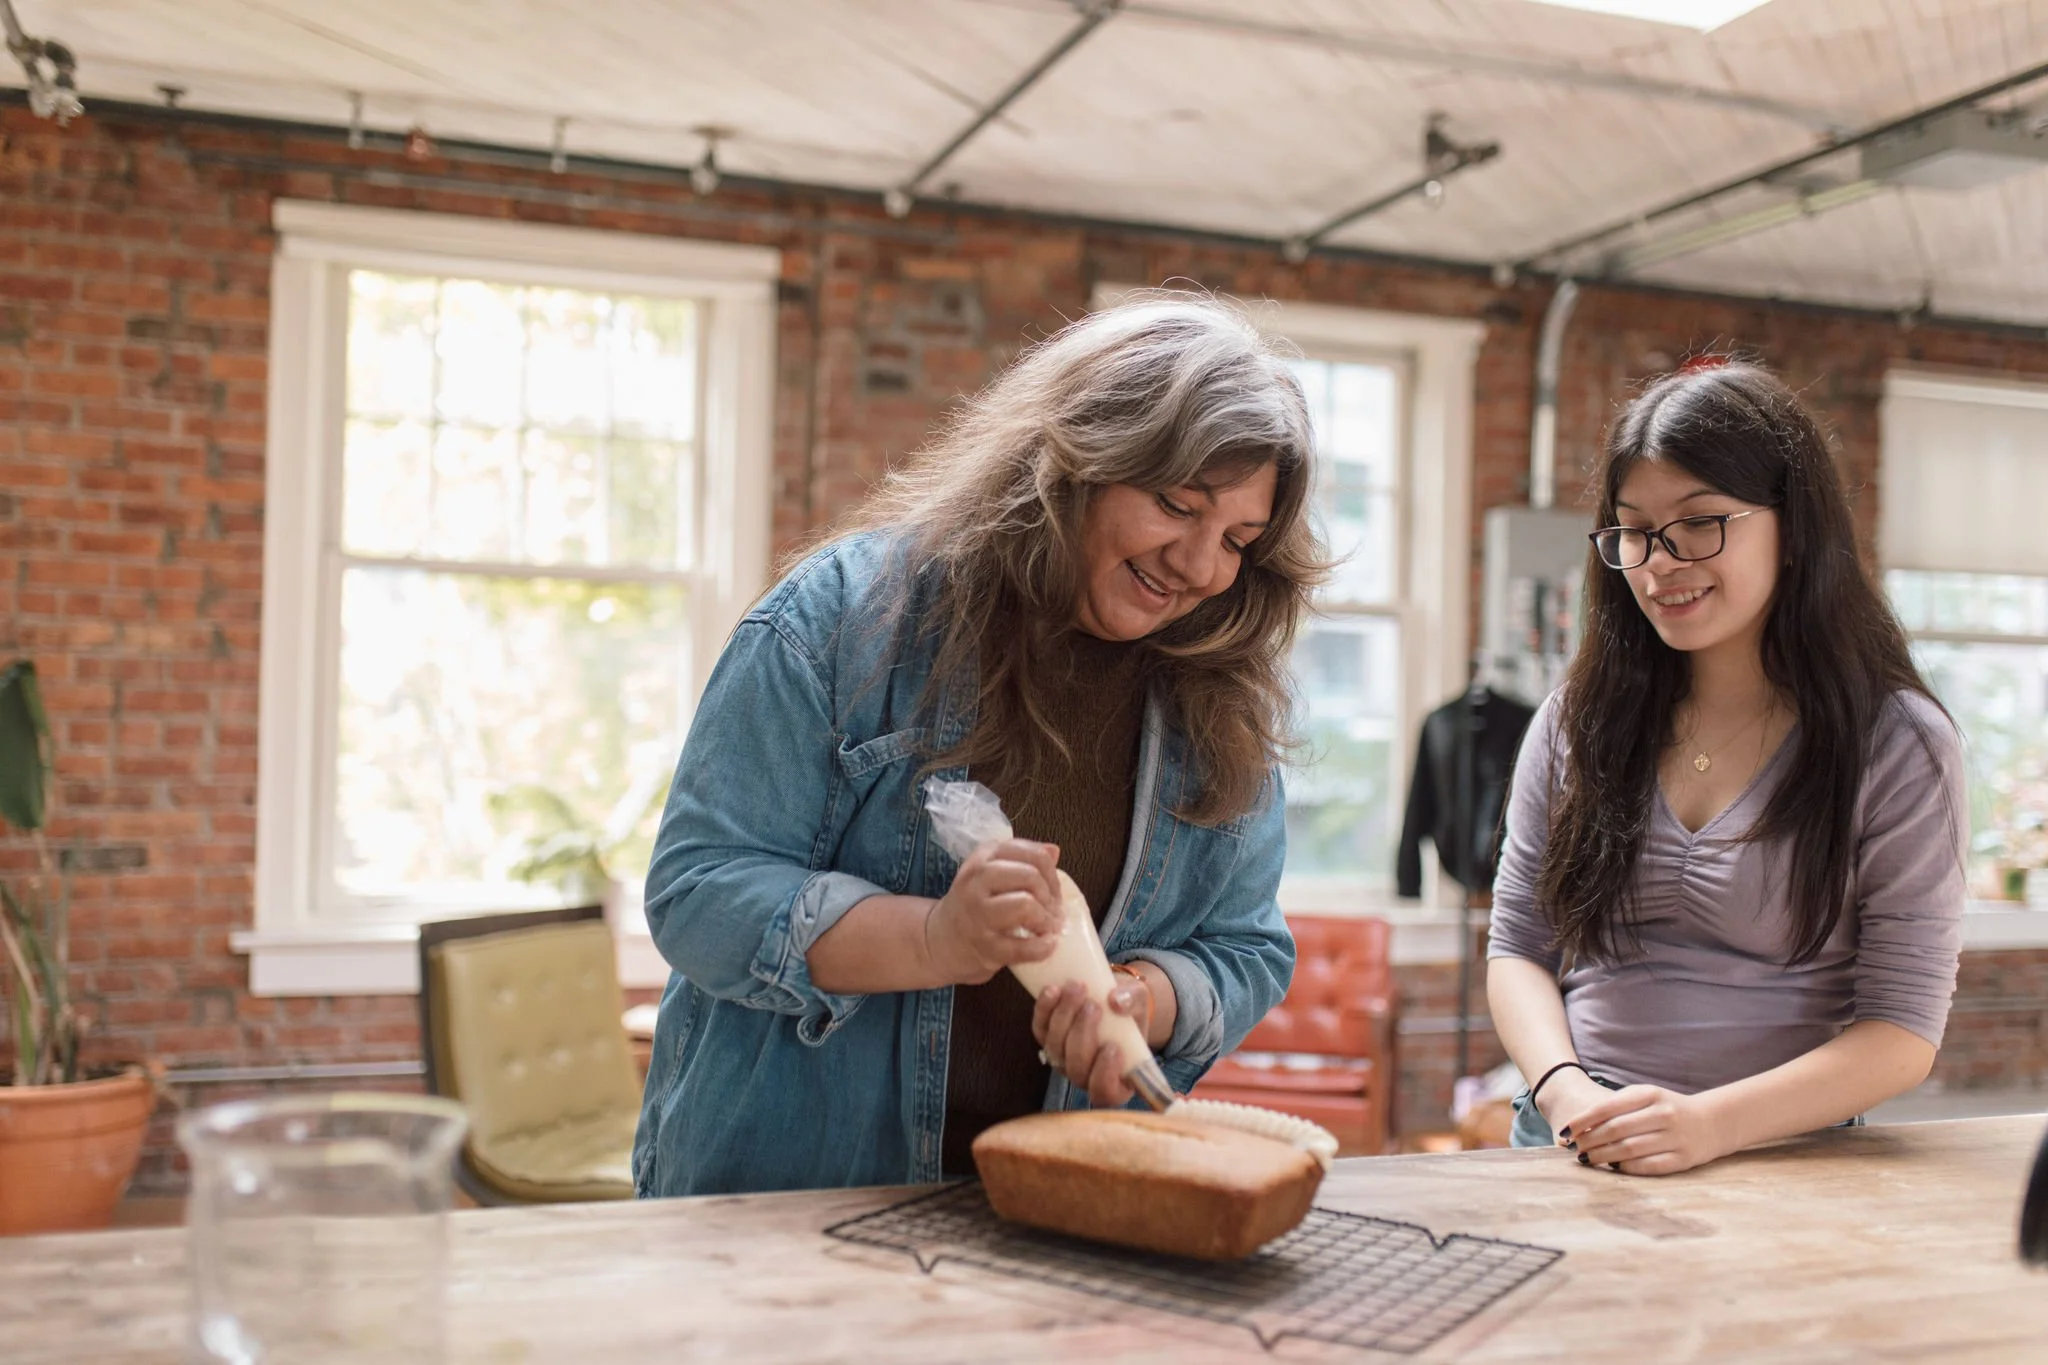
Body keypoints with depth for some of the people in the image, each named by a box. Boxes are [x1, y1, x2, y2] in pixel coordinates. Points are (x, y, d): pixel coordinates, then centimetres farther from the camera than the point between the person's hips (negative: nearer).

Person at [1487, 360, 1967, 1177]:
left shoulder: (1898, 745, -1)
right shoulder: (1578, 720, 8)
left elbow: (1903, 1030, -3)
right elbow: (1517, 946, 11)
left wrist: (1713, 1122, -16)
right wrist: (1564, 1090, -8)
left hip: (1785, 1162, -2)